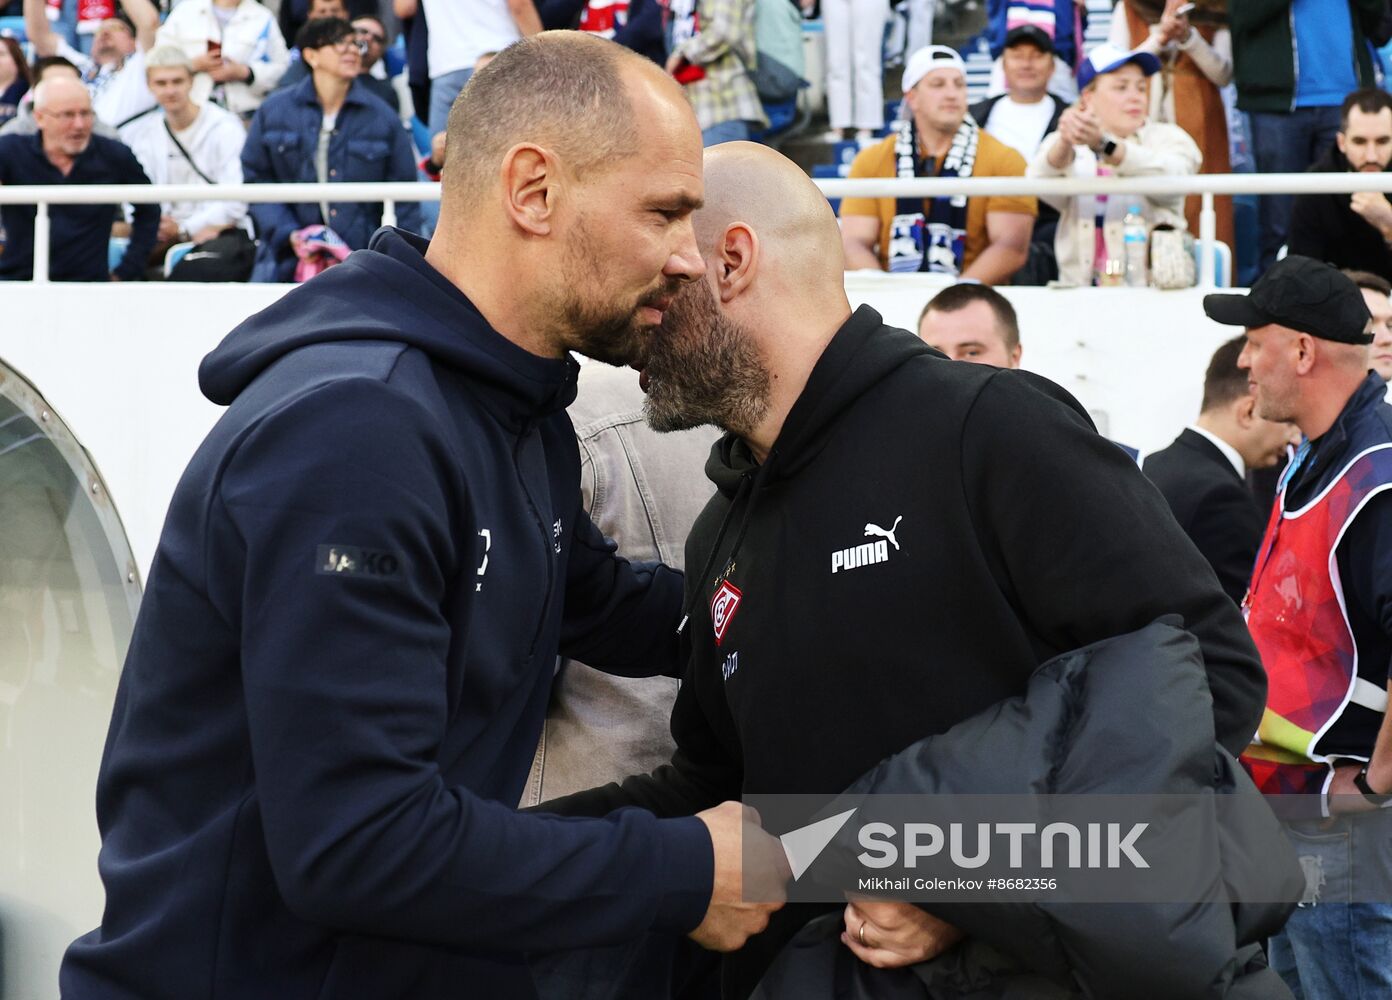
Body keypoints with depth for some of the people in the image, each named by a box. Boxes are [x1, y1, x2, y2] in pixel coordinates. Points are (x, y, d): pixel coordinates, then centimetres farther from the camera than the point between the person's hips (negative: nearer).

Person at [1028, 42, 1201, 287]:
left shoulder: (1168, 138, 9)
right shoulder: (1062, 145, 13)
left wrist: (1103, 145, -30)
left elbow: (1168, 181, -14)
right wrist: (1064, 142, -30)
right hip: (1079, 288, 1)